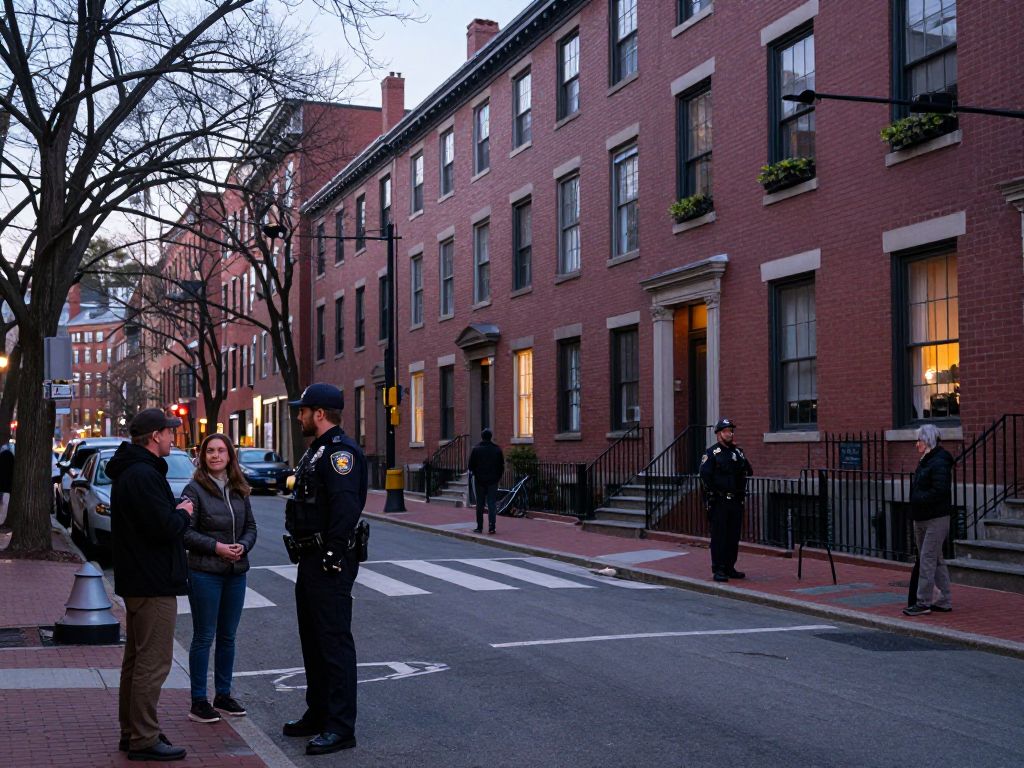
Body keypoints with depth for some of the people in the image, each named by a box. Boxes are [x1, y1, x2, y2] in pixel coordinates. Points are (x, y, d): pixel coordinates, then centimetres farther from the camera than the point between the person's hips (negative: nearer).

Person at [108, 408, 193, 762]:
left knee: (136, 659, 18)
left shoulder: (129, 471, 15)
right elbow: (165, 528, -25)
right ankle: (144, 739, -1)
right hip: (153, 584, -11)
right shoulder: (144, 475, -20)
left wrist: (174, 511, 6)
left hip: (136, 581, 11)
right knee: (153, 663, -6)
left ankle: (131, 731, 27)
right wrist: (183, 514, -7)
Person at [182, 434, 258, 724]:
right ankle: (198, 702, 8)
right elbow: (185, 532, -11)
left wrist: (243, 546, -8)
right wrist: (216, 547, -18)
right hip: (205, 572, -5)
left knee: (228, 636, 13)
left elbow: (251, 526, 12)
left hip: (236, 572, 5)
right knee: (204, 637, 1)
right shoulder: (195, 489, -7)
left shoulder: (239, 490, 9)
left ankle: (223, 695, 24)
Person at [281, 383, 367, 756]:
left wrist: (333, 556, -25)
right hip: (311, 560, 11)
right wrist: (306, 556, 17)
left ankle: (341, 727, -1)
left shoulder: (340, 451, -17)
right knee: (312, 639, 18)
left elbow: (346, 506, -26)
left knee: (334, 641, -6)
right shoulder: (317, 450, 18)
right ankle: (318, 714, 29)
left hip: (329, 563, -11)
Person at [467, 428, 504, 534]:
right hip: (493, 481, 1)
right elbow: (501, 466, 2)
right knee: (492, 503, 0)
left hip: (479, 480, 0)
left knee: (480, 504, 8)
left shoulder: (475, 449, -5)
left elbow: (471, 466, -4)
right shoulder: (497, 449, -1)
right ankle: (491, 527, -9)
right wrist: (498, 477, 14)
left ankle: (479, 527, 10)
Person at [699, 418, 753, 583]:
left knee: (734, 536, 9)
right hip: (719, 501, -6)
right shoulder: (711, 453, -4)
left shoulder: (738, 452, 14)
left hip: (736, 501, 6)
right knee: (719, 536, -4)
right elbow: (705, 476, -11)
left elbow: (748, 472, 19)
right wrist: (711, 495, -14)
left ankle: (730, 567, 18)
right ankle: (718, 570, -2)